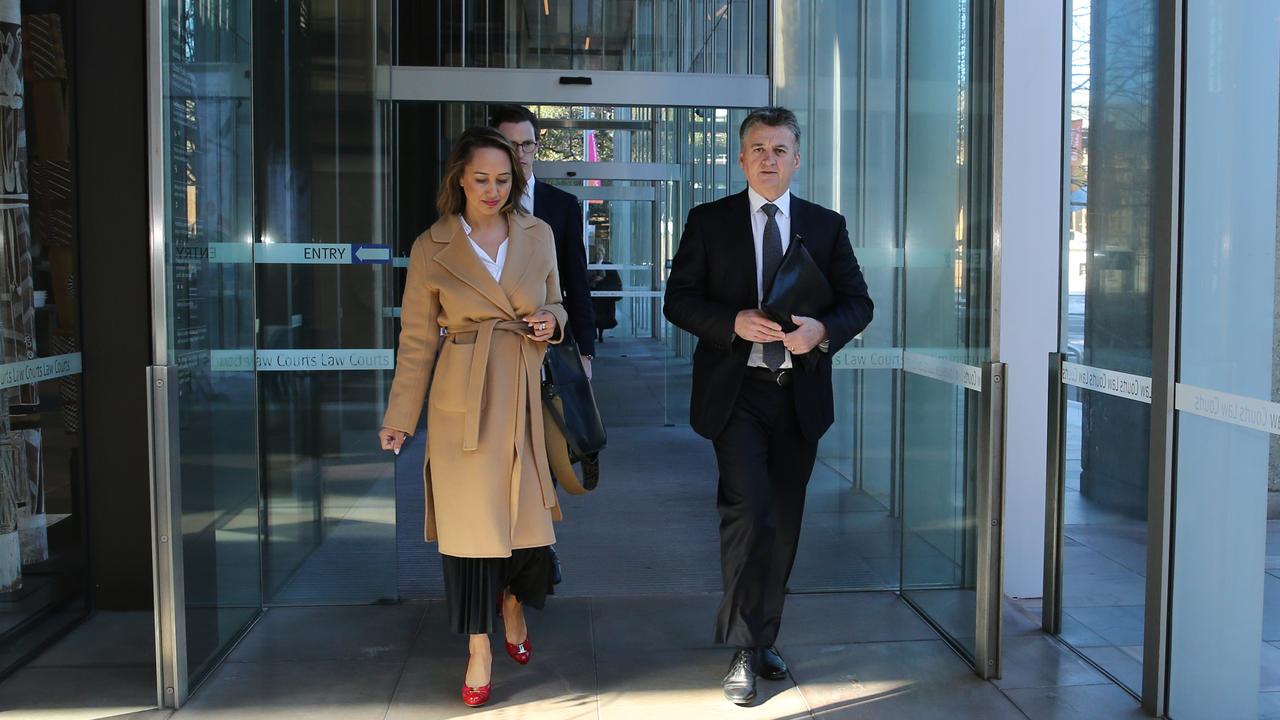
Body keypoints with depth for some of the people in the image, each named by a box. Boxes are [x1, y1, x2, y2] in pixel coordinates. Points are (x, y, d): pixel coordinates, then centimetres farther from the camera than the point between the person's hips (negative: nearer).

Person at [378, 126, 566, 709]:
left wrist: (551, 322, -6)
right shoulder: (431, 248, 0)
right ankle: (480, 650, 15)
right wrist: (399, 417, 1)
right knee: (470, 517, 0)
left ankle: (514, 611, 37)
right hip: (463, 397, -2)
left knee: (524, 511, 8)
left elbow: (555, 305, 18)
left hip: (526, 392, 2)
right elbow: (417, 341, 3)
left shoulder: (539, 234, 6)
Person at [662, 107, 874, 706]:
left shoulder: (827, 226, 8)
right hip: (735, 391, -3)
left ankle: (762, 639, 27)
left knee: (784, 523, 10)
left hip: (799, 393, 3)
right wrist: (735, 322, -18)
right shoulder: (709, 222, 3)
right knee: (749, 512, -15)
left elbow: (858, 303, 7)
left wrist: (822, 330, -14)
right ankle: (744, 649, -1)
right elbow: (679, 300, -1)